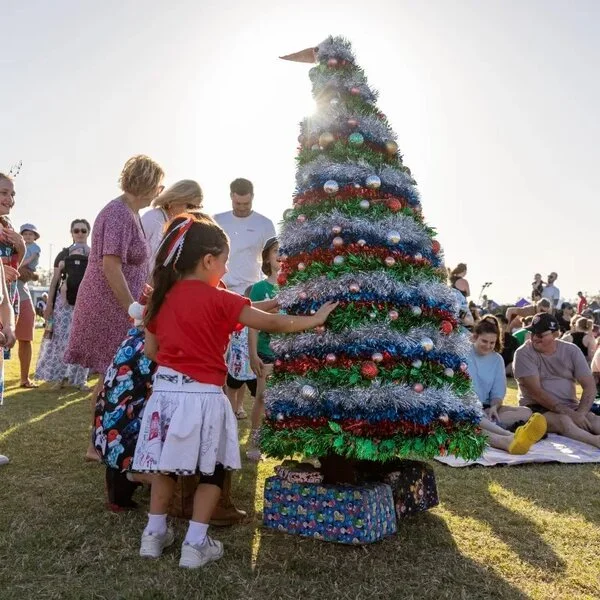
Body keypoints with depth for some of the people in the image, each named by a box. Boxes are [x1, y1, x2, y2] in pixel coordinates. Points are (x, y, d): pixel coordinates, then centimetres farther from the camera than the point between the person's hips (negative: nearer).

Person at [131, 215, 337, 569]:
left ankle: (155, 534, 32)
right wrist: (315, 320, 2)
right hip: (202, 396, -6)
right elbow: (272, 324, -9)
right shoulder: (219, 300, -13)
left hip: (165, 390, 6)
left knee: (166, 465, 21)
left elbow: (151, 350, 12)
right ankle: (196, 545, 16)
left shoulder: (162, 298, 5)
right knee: (212, 471, 12)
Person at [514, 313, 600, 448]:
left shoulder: (571, 350, 4)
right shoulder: (524, 353, -7)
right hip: (537, 408, -4)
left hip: (571, 408, 4)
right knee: (563, 420, -35)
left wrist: (580, 413, -20)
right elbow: (535, 391, -16)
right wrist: (570, 413, -24)